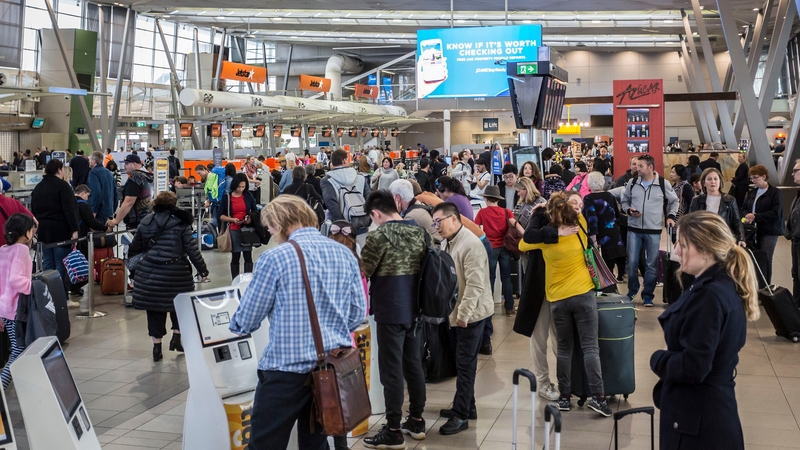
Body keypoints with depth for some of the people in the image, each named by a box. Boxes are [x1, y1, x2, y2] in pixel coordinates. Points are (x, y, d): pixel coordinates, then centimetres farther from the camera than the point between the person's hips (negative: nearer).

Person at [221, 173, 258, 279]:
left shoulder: (248, 196, 4)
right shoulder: (227, 197, 0)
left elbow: (255, 211, 12)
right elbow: (221, 216, 0)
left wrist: (251, 218, -9)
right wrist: (232, 219, -16)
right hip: (233, 231, -1)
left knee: (248, 257, -1)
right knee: (235, 257, 5)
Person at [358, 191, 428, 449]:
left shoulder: (379, 236, -15)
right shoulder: (418, 231, 6)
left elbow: (362, 271, -11)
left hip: (391, 311, -7)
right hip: (414, 309, 7)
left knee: (392, 370, -1)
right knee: (414, 365, 15)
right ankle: (416, 421, 24)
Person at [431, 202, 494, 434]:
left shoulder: (471, 245, -20)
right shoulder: (447, 243, 8)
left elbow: (475, 284, -24)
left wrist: (463, 314, -23)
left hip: (471, 314, -8)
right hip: (456, 313, 9)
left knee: (465, 364, -4)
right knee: (462, 362, 17)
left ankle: (461, 415, 2)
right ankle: (466, 406, 29)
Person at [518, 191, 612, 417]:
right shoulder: (580, 227, -4)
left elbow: (522, 245, 8)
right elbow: (579, 211, 19)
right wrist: (568, 203, 7)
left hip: (558, 299, 0)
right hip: (583, 295, 0)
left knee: (564, 349, 10)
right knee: (590, 347, -1)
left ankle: (564, 397, 12)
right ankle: (597, 396, -6)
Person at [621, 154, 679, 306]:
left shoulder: (663, 183, -3)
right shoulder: (632, 182, 2)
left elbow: (674, 201, 12)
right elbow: (624, 201, 13)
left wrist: (670, 216, 0)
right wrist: (629, 210, -7)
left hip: (654, 230, -1)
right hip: (634, 229, 1)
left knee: (651, 265, 4)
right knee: (632, 262, 3)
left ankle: (648, 295, 14)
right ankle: (632, 290, 22)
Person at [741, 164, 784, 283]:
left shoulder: (774, 192, -5)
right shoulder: (752, 192, 14)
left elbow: (775, 213, -12)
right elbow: (744, 208, 17)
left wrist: (756, 217, -17)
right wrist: (747, 215, -7)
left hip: (769, 232, -5)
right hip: (753, 230, 5)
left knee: (765, 260, -6)